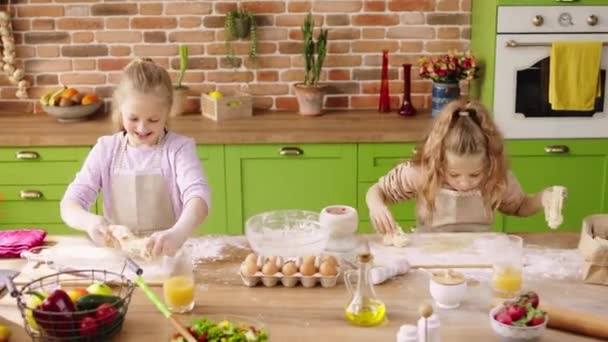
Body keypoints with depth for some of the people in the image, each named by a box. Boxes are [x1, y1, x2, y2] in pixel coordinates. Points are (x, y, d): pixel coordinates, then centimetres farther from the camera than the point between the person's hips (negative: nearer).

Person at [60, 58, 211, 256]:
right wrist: (88, 221, -29)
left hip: (168, 252, -2)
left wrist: (179, 233, -44)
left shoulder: (179, 148, -6)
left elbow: (198, 196, -22)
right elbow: (69, 204, -5)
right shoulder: (106, 149, 1)